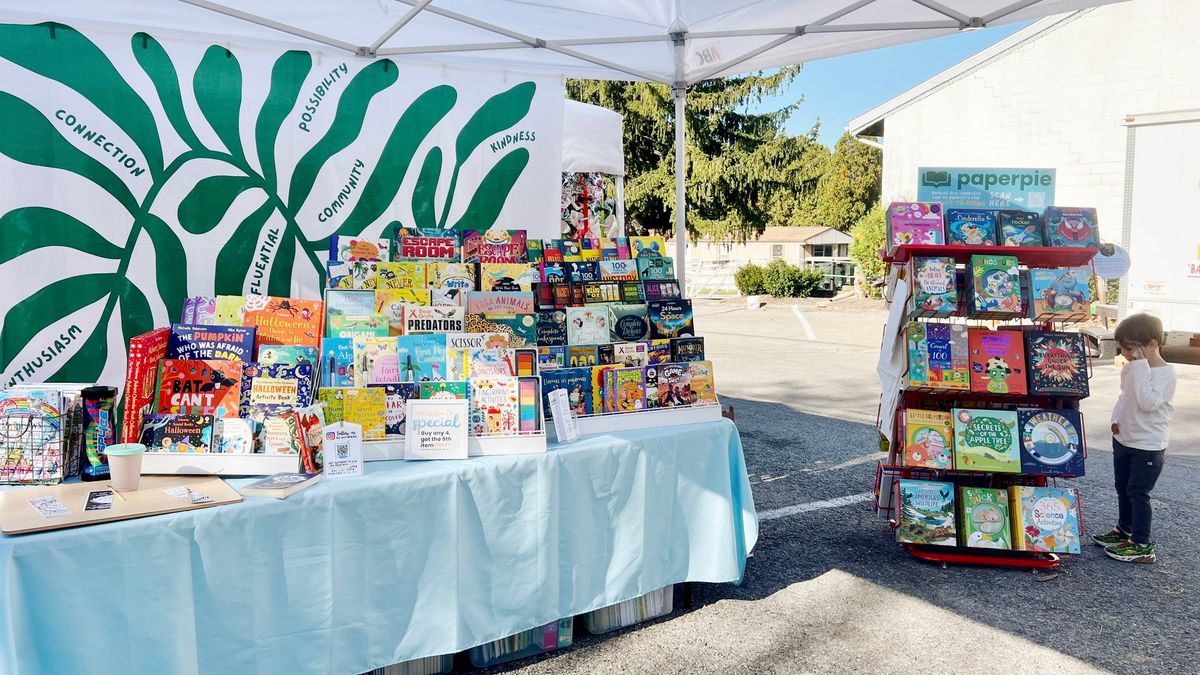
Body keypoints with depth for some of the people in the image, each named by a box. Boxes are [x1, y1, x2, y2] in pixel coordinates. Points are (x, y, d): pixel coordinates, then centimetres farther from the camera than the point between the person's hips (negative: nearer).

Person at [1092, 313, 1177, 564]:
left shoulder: (1165, 373, -19)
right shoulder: (1130, 369, 5)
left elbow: (1148, 402, -32)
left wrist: (1141, 368, -30)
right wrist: (1116, 418, 2)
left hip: (1148, 446, -8)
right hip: (1123, 439, 8)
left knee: (1138, 493, -2)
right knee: (1123, 488, 19)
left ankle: (1142, 545, 7)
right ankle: (1124, 530, 36)